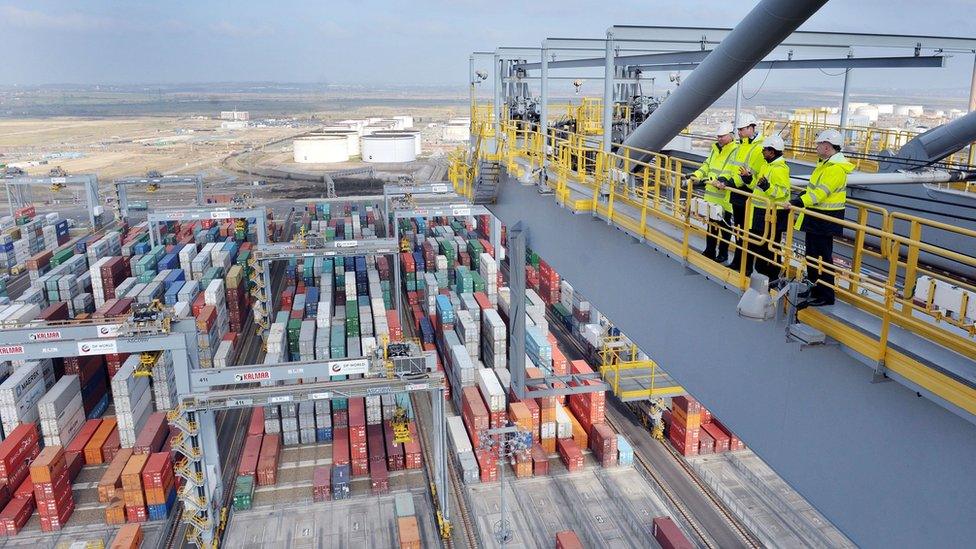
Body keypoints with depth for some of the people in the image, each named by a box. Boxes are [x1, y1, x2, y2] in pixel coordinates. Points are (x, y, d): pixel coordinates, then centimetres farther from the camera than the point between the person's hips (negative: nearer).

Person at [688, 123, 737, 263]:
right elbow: (707, 165, 21)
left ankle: (723, 254, 17)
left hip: (725, 197, -7)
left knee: (724, 225, 5)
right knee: (711, 223, 17)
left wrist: (727, 180, -36)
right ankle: (709, 251, 29)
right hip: (712, 194, 8)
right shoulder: (715, 148, 13)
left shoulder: (736, 151, -13)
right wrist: (697, 175, 7)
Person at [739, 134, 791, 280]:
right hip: (760, 211, 10)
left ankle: (771, 275, 8)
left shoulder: (780, 169, -18)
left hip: (773, 214, -10)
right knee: (755, 240, 18)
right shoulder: (766, 164, 13)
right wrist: (748, 178, 8)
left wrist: (768, 187, -36)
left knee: (769, 245, -2)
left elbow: (784, 192, -24)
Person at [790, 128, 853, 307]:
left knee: (822, 257, -4)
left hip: (825, 219, -11)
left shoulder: (835, 168, -21)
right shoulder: (826, 163, 13)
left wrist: (797, 203, -35)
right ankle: (814, 288, 32)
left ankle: (826, 295, 4)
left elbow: (820, 193, -29)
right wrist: (798, 199, 17)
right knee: (812, 254, 19)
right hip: (817, 216, 11)